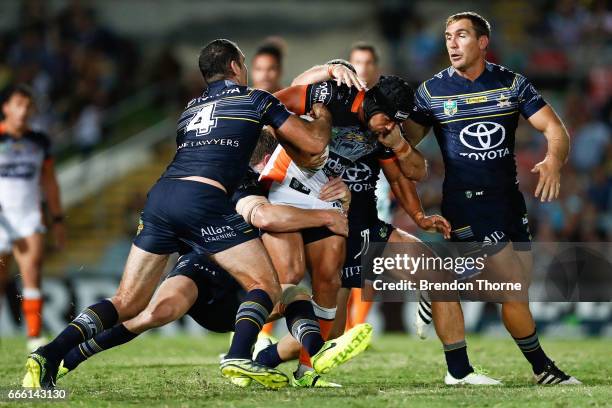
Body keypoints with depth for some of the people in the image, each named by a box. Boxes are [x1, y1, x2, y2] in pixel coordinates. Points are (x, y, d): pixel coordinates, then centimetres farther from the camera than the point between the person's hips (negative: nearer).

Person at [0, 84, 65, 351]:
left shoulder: (39, 142, 9)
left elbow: (49, 182, 17)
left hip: (29, 217, 2)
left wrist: (57, 220, 15)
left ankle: (35, 338, -18)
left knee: (33, 272, -15)